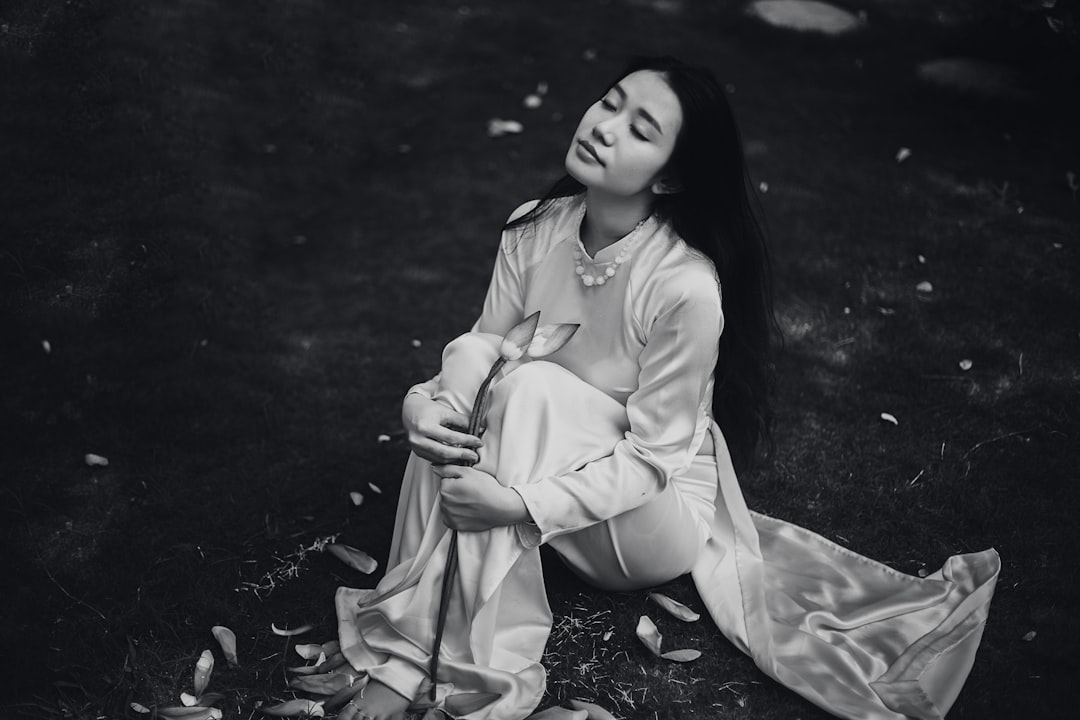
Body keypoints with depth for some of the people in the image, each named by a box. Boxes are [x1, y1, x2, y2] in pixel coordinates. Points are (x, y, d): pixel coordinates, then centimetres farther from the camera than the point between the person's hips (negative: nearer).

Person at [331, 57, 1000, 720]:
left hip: (659, 517, -5)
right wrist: (430, 402, -27)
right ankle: (403, 660, -18)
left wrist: (521, 504, -33)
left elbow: (651, 456, -22)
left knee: (532, 388, -30)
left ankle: (485, 666, -22)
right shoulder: (535, 229, -10)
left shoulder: (687, 287, -28)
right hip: (562, 472, 6)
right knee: (456, 387, -22)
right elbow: (484, 341, -4)